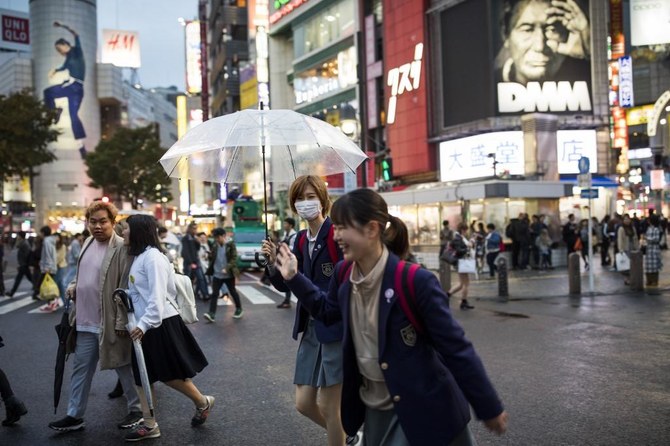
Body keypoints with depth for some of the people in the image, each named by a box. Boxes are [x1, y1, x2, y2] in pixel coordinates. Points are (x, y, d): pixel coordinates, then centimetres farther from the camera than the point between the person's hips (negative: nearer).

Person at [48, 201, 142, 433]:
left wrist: (121, 322, -20)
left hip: (110, 323, -7)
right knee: (81, 369, 14)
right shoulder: (88, 243, 9)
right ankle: (75, 415, 25)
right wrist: (74, 285, 4)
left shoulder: (122, 248, -17)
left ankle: (137, 410, 24)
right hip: (86, 321, 8)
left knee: (124, 368, 8)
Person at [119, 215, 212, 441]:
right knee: (142, 375, 9)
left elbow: (158, 295, -24)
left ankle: (203, 402, 21)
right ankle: (149, 425, 16)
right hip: (145, 326, 10)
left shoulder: (152, 256, -16)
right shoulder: (139, 256, 14)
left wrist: (144, 324, -29)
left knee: (170, 374, 0)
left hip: (160, 325, -10)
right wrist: (125, 296, 1)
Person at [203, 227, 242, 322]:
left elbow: (234, 258, -17)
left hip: (229, 274, -4)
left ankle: (239, 309, 31)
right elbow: (212, 258, 14)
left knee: (233, 292, 12)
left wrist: (227, 268, -27)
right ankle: (211, 314, -11)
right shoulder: (215, 245, 4)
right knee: (214, 294, -6)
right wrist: (210, 270, 7)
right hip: (217, 274, 4)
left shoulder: (230, 245, -10)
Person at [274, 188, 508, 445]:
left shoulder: (415, 281, -26)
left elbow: (455, 348, -20)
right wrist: (293, 277, 9)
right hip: (373, 406, 7)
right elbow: (327, 311, 18)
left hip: (419, 409, -7)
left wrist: (489, 409, -13)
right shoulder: (343, 274, -5)